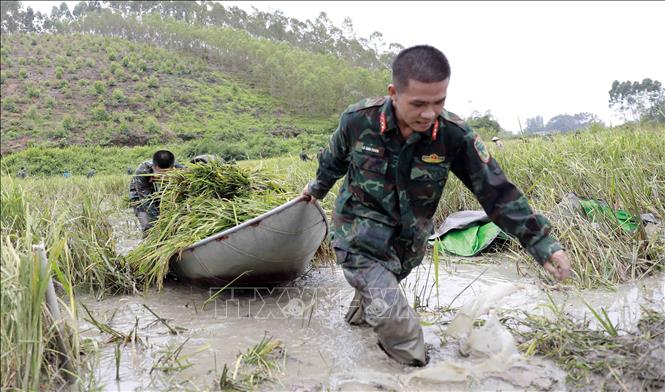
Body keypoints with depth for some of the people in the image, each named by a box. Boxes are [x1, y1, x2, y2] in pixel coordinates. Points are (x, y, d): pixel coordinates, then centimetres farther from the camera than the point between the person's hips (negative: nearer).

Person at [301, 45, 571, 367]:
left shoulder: (454, 136, -19)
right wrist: (317, 189, 20)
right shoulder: (358, 120, -21)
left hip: (408, 243, 3)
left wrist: (542, 242, -15)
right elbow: (334, 161, 1)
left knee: (377, 289, 26)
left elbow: (496, 190, -12)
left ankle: (359, 314, 58)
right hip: (359, 235, -2)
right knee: (394, 316, -16)